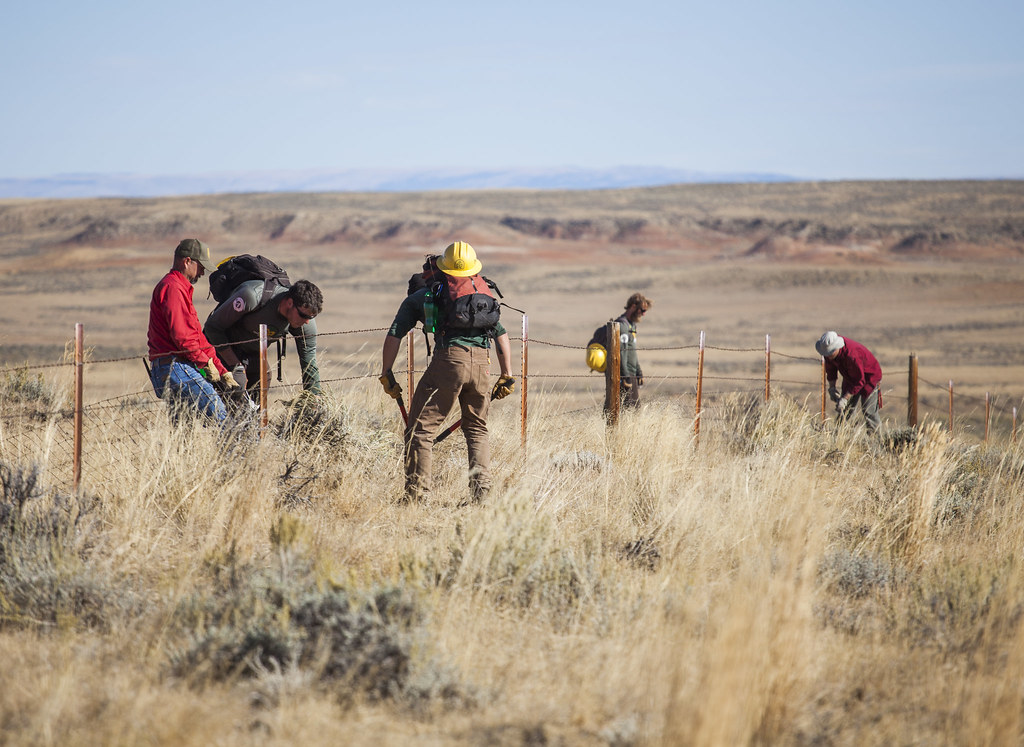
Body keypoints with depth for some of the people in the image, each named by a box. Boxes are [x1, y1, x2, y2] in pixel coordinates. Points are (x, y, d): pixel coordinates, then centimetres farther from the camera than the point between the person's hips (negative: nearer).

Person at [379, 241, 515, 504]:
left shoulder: (420, 297, 19)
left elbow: (394, 335, 12)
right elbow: (501, 335, 27)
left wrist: (386, 374, 18)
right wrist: (507, 376, 29)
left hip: (449, 359, -4)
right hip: (482, 363, 4)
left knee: (420, 427, 1)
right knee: (477, 428, 21)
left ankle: (417, 494, -6)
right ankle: (481, 490, 9)